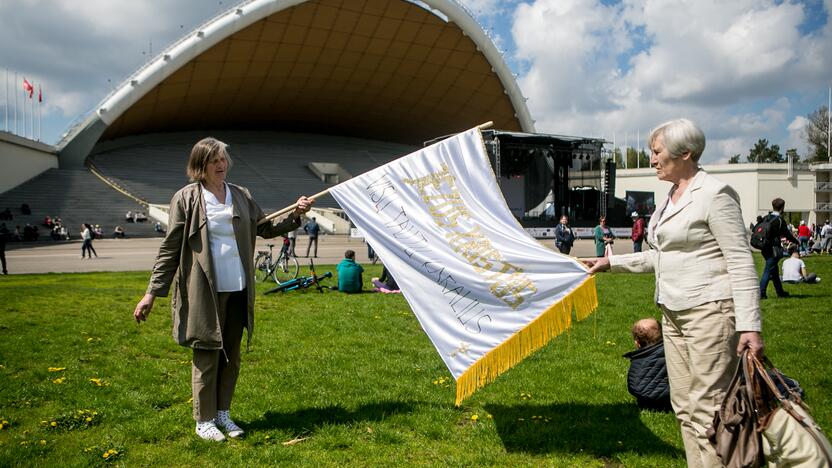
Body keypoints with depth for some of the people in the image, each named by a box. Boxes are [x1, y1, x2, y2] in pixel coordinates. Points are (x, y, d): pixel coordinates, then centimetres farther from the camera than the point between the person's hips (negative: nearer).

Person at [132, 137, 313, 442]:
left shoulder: (241, 196, 8)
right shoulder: (186, 198, -5)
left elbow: (264, 228, 18)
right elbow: (170, 248, -4)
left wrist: (294, 215, 4)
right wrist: (152, 292, -6)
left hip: (237, 290, 5)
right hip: (205, 291, -5)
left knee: (231, 356, 13)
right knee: (207, 356, 4)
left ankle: (223, 413, 29)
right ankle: (204, 420, 20)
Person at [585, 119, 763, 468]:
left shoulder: (714, 194, -11)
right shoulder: (671, 198, 14)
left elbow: (741, 262, -14)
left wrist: (750, 325, -19)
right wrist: (612, 262, 19)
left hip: (710, 311, -9)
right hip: (674, 312, 9)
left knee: (706, 409, -6)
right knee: (684, 407, 13)